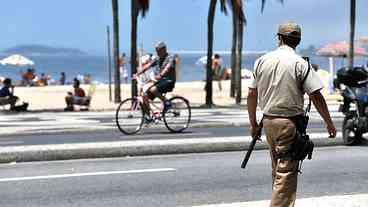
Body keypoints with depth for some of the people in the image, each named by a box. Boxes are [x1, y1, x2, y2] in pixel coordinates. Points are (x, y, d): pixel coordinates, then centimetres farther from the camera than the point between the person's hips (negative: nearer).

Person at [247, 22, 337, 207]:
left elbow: (251, 95, 6)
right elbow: (316, 96, -12)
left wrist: (253, 123, 16)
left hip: (268, 121, 5)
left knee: (277, 169, 19)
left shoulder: (262, 61, 4)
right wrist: (329, 123, -1)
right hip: (289, 122, -5)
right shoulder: (300, 63, -9)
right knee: (286, 172, -3)